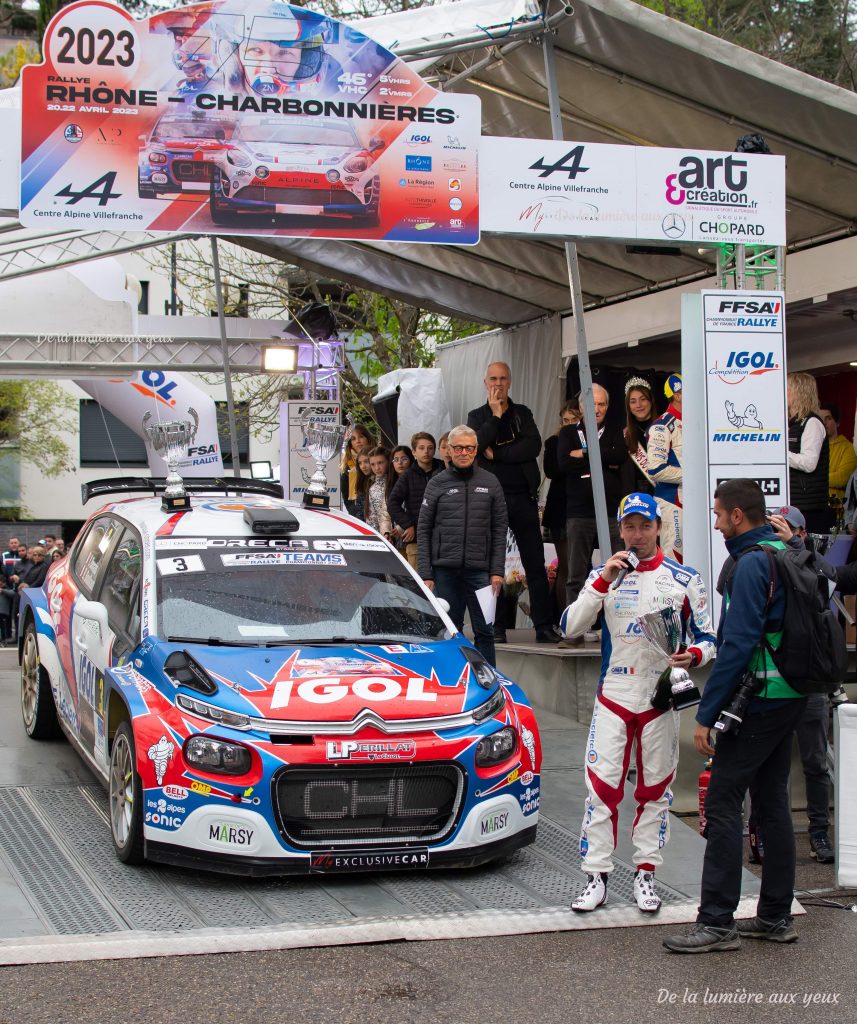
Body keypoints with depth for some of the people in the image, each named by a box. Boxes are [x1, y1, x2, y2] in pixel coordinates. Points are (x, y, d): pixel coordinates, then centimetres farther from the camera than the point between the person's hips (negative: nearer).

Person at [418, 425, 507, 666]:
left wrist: (497, 571, -3)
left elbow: (500, 529, 6)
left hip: (479, 570, 0)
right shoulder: (437, 484, 7)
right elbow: (423, 531, 5)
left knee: (484, 631, 0)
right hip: (445, 571, 0)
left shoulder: (490, 483, 9)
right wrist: (426, 574, -3)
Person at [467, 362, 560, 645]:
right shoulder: (477, 416, 10)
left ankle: (544, 625, -1)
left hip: (523, 497, 1)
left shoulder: (522, 414, 12)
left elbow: (534, 446, -6)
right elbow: (477, 445, -11)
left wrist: (496, 454, -11)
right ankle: (496, 628, 4)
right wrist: (495, 415, -9)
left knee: (535, 563, -1)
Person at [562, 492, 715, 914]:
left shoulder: (684, 579, 3)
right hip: (613, 697, 0)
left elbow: (707, 638, 7)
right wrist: (604, 581, -14)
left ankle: (645, 876, 15)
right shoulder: (604, 574, 6)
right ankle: (596, 878, 2)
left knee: (655, 791, 6)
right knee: (601, 787, -4)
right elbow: (569, 627, -5)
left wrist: (692, 654, -16)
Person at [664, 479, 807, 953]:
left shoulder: (751, 564, -16)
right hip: (791, 697, 10)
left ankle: (716, 922, -6)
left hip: (759, 700, -10)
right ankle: (776, 916, 20)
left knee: (722, 804, -6)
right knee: (773, 803, 14)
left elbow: (738, 644, -22)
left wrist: (706, 714, -19)